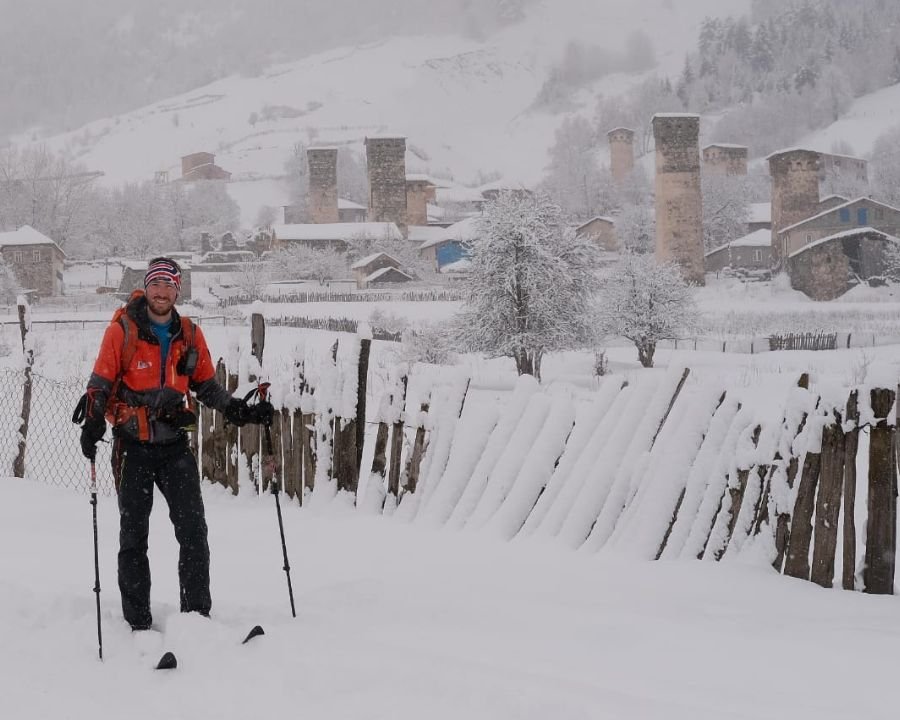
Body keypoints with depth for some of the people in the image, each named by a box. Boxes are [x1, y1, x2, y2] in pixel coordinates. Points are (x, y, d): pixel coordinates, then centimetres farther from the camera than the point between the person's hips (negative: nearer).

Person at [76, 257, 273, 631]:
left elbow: (207, 385, 16)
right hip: (133, 448, -2)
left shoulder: (190, 335, 6)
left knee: (193, 531, -4)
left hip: (174, 445, 3)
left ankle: (197, 613, 3)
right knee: (133, 536, 4)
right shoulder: (122, 330, -5)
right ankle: (138, 622, 11)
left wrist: (240, 411, 4)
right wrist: (92, 423, -19)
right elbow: (100, 383, -4)